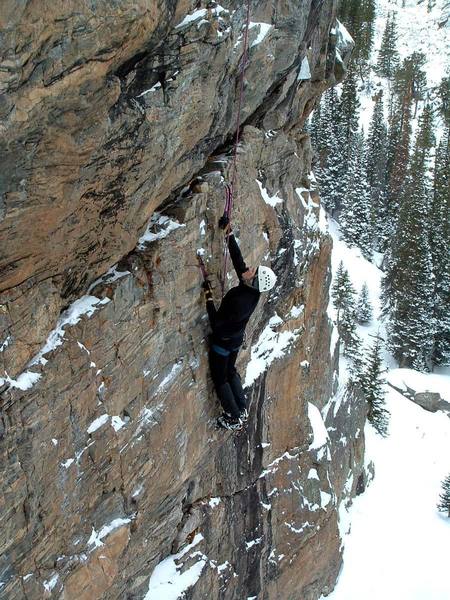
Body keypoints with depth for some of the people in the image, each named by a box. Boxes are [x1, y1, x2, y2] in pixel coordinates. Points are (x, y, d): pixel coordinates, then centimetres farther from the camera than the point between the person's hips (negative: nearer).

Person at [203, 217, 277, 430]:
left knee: (220, 379, 13)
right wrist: (229, 234, -13)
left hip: (223, 342, -8)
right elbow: (237, 260, -11)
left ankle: (234, 418, 24)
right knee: (230, 371, 28)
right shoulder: (252, 290, -17)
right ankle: (242, 409, 39)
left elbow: (216, 324, -33)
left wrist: (209, 297, -34)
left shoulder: (240, 302, -39)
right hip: (237, 339, 8)